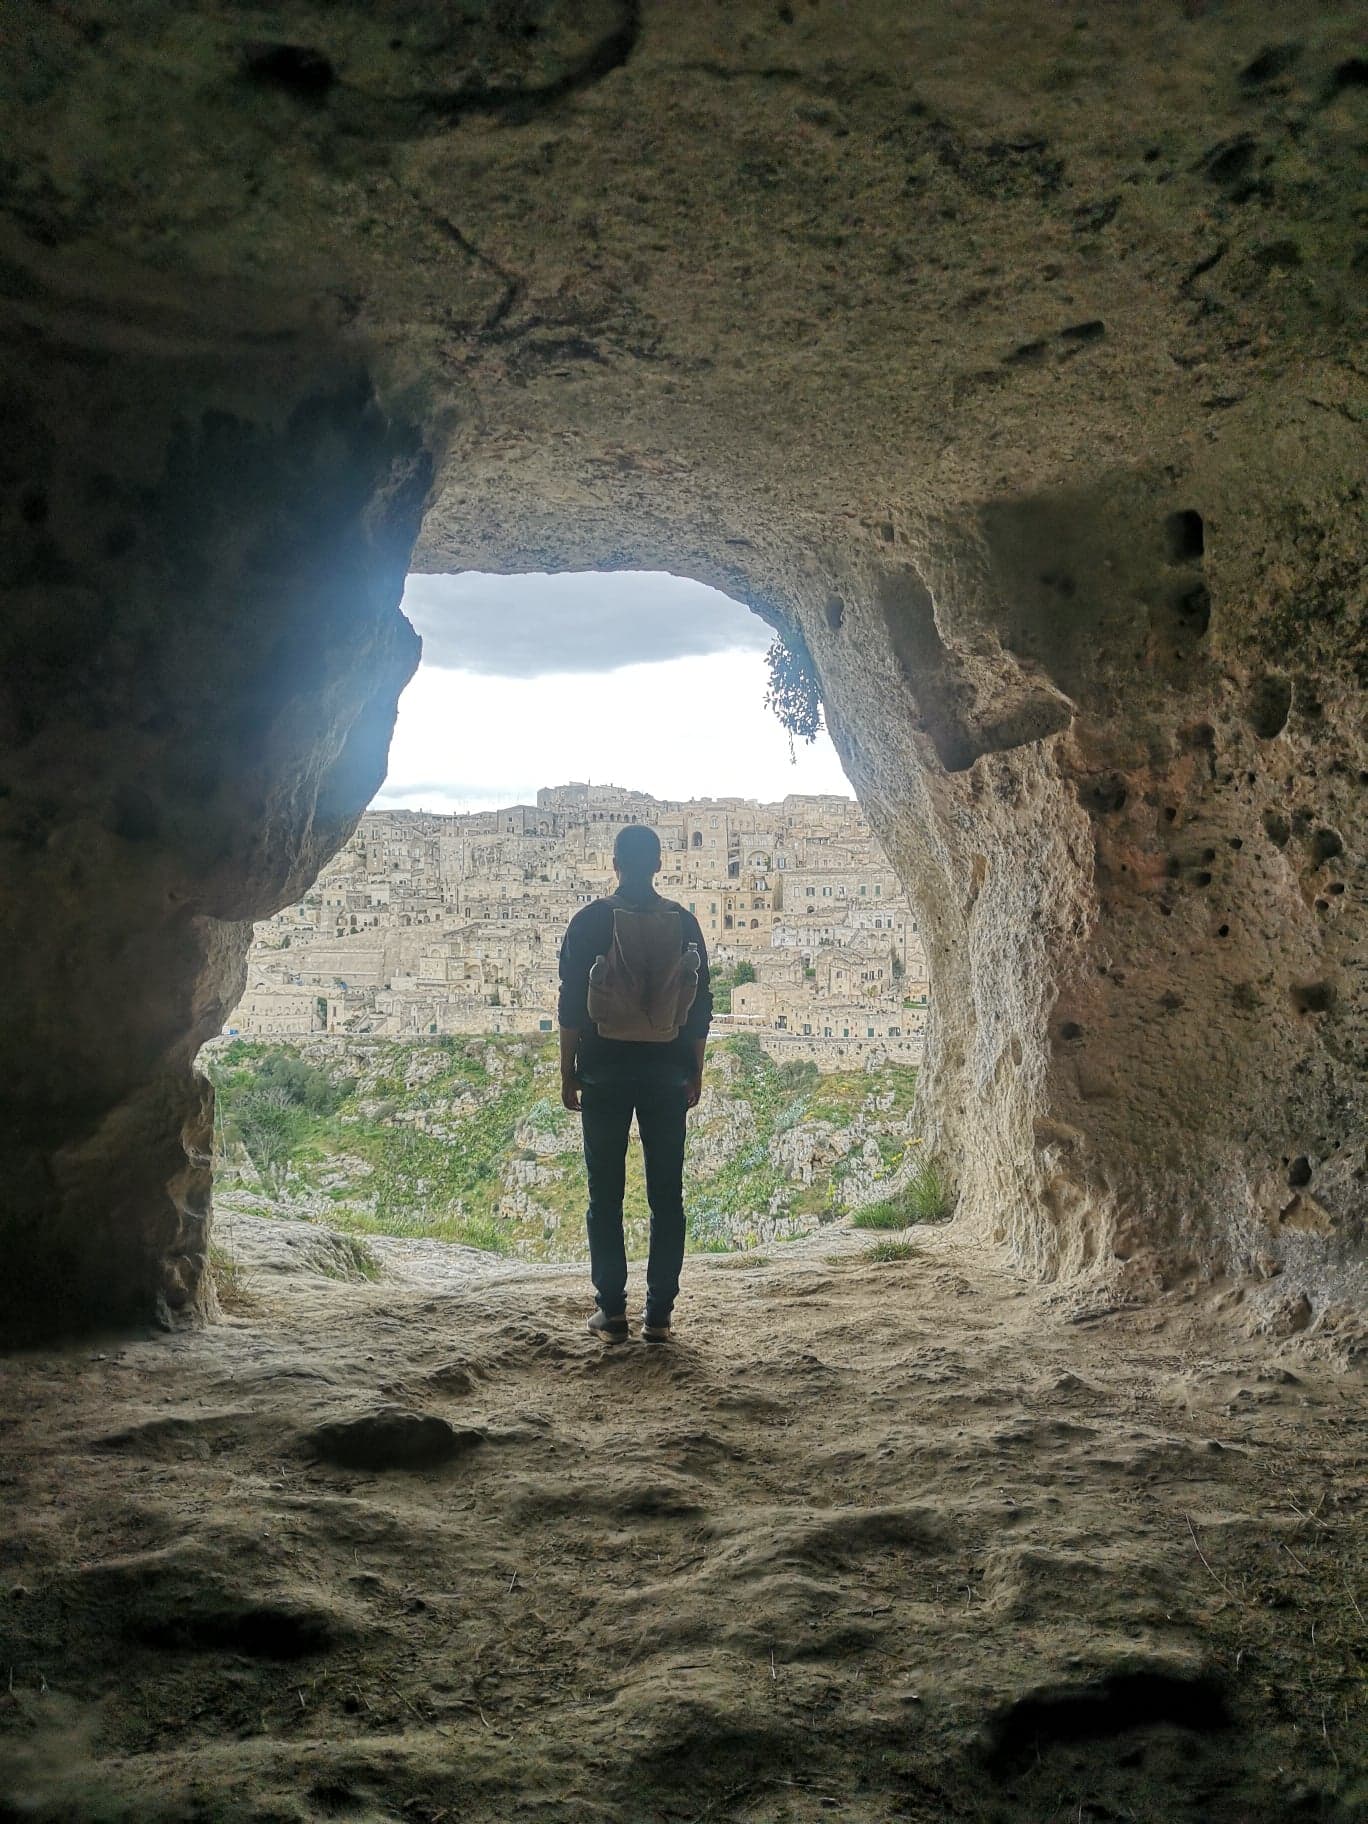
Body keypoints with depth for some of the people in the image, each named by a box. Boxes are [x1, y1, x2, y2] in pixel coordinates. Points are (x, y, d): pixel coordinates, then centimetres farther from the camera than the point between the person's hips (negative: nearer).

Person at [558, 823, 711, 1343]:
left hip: (605, 1071, -2)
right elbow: (700, 1005, 6)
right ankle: (659, 1313, 8)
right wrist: (695, 1073, 14)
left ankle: (611, 1311, 5)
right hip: (667, 1072, 2)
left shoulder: (590, 921, -4)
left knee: (606, 1194, 5)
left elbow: (571, 1003, -4)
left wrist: (567, 1074, 3)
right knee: (667, 1194, 6)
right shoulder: (684, 923, 3)